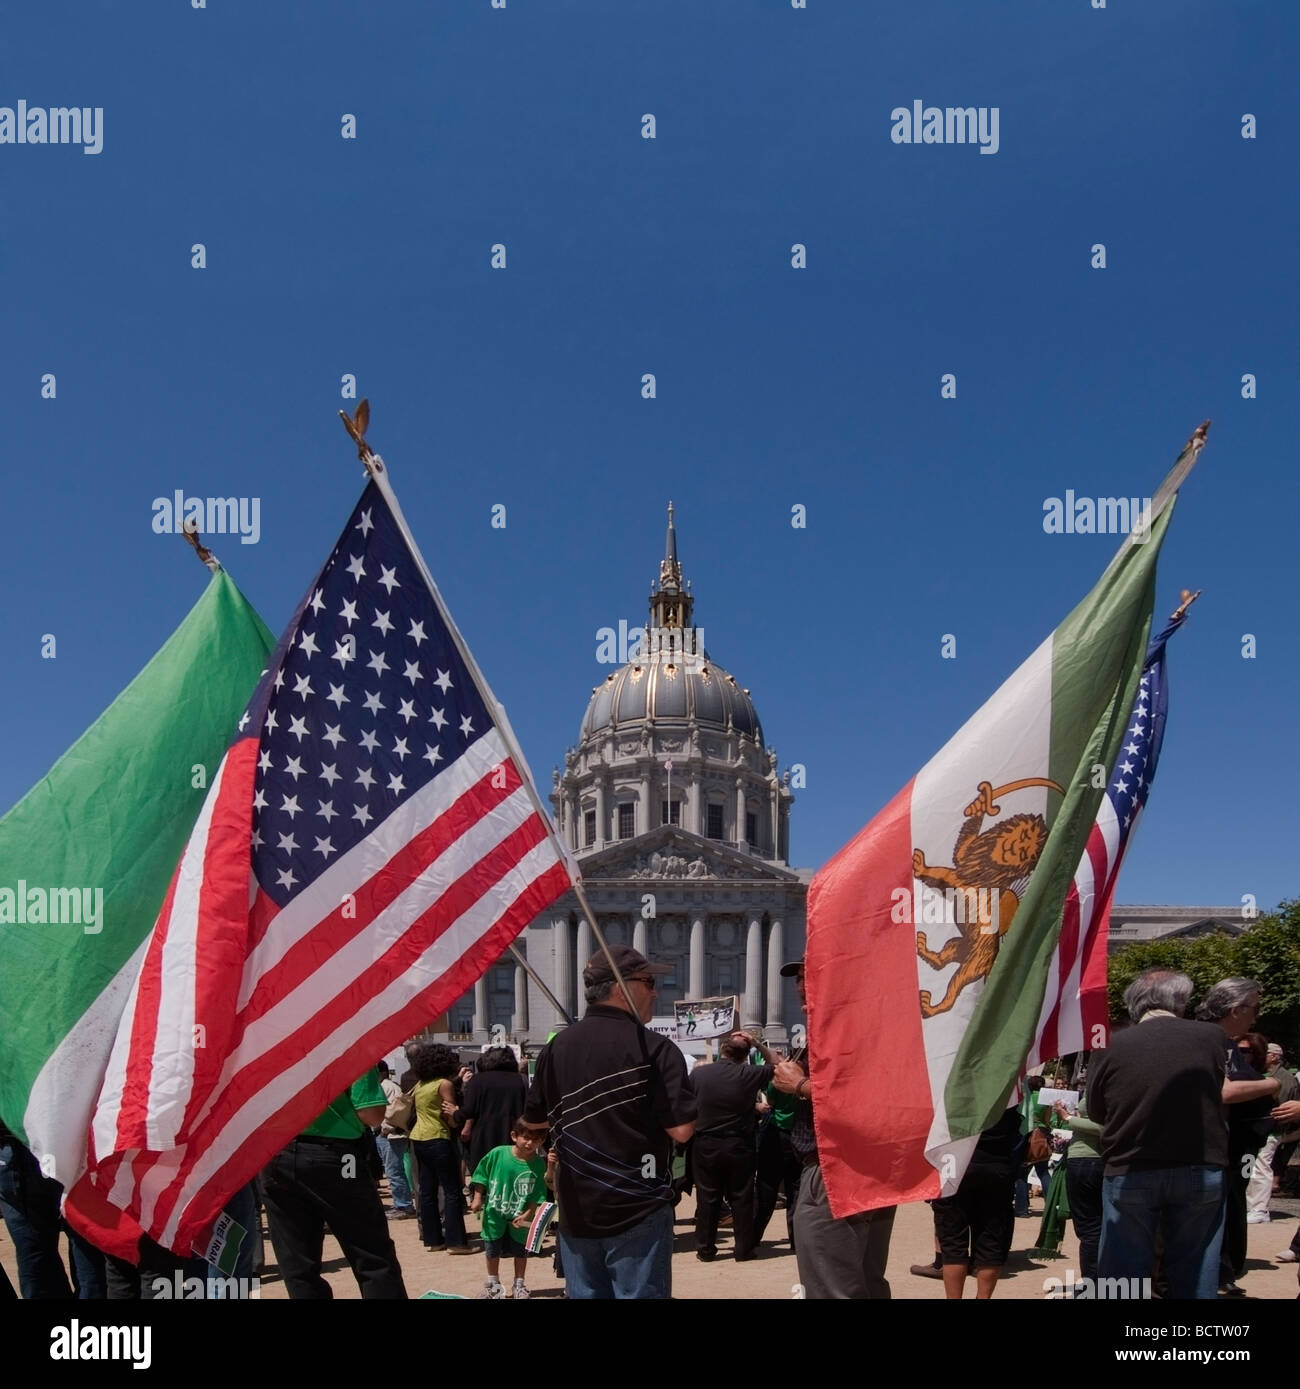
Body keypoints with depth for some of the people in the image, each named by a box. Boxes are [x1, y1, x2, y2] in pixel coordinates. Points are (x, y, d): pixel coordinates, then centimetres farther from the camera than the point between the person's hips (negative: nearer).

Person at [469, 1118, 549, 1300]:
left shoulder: (538, 1164, -17)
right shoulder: (497, 1154, -18)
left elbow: (537, 1195, -13)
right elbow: (482, 1175, -4)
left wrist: (526, 1215, -19)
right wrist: (478, 1199, -5)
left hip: (519, 1218, 0)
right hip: (494, 1215, 0)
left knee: (520, 1251, 16)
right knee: (493, 1251, 17)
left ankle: (519, 1284, 36)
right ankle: (493, 1283, 38)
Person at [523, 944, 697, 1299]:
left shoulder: (557, 1047, 3)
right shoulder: (653, 1048, -15)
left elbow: (534, 1118, 15)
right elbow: (682, 1130, -19)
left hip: (575, 1209, 5)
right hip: (637, 1210, -5)